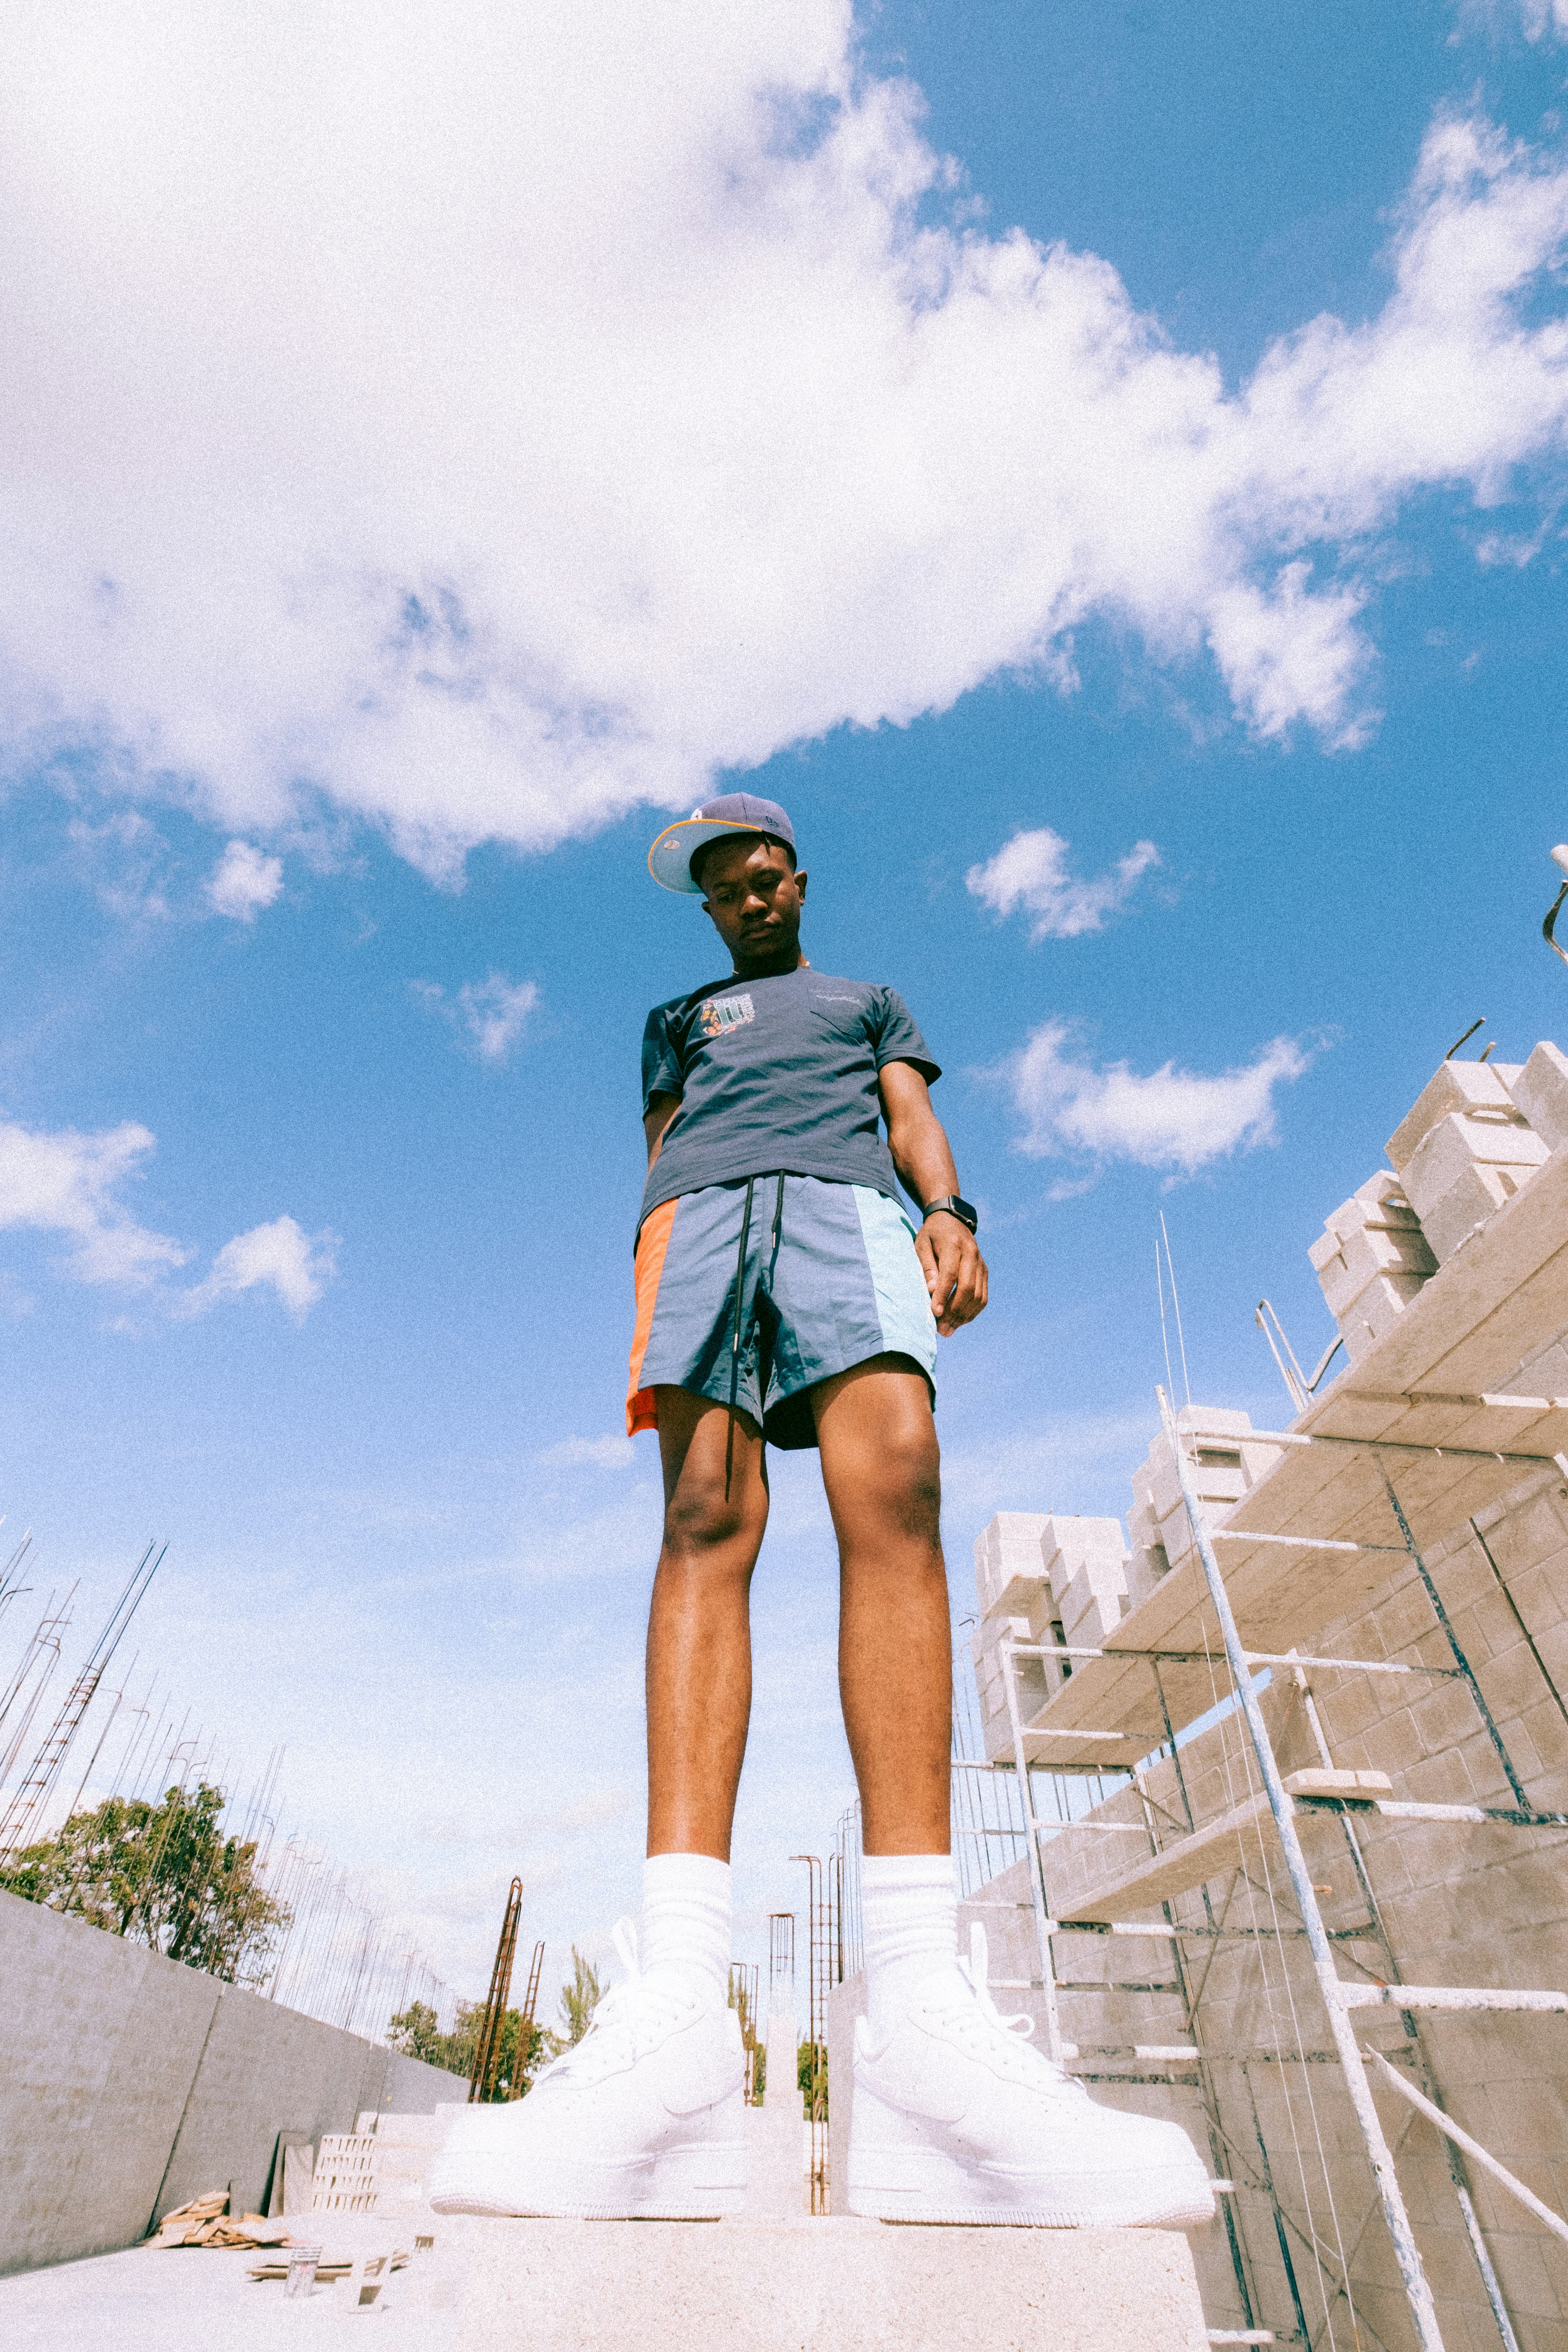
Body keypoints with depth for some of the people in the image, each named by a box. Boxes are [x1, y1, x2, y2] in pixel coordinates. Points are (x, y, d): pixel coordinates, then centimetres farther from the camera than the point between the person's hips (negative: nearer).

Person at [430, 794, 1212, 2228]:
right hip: (705, 1212, 1)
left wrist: (948, 1215, -4)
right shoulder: (682, 1016, 37)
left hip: (848, 1208, -1)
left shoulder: (871, 999, 36)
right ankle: (677, 2010, -29)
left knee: (895, 1494, -27)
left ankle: (921, 2014, -32)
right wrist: (650, 1290, 5)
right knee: (705, 1525, -20)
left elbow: (913, 1120, 19)